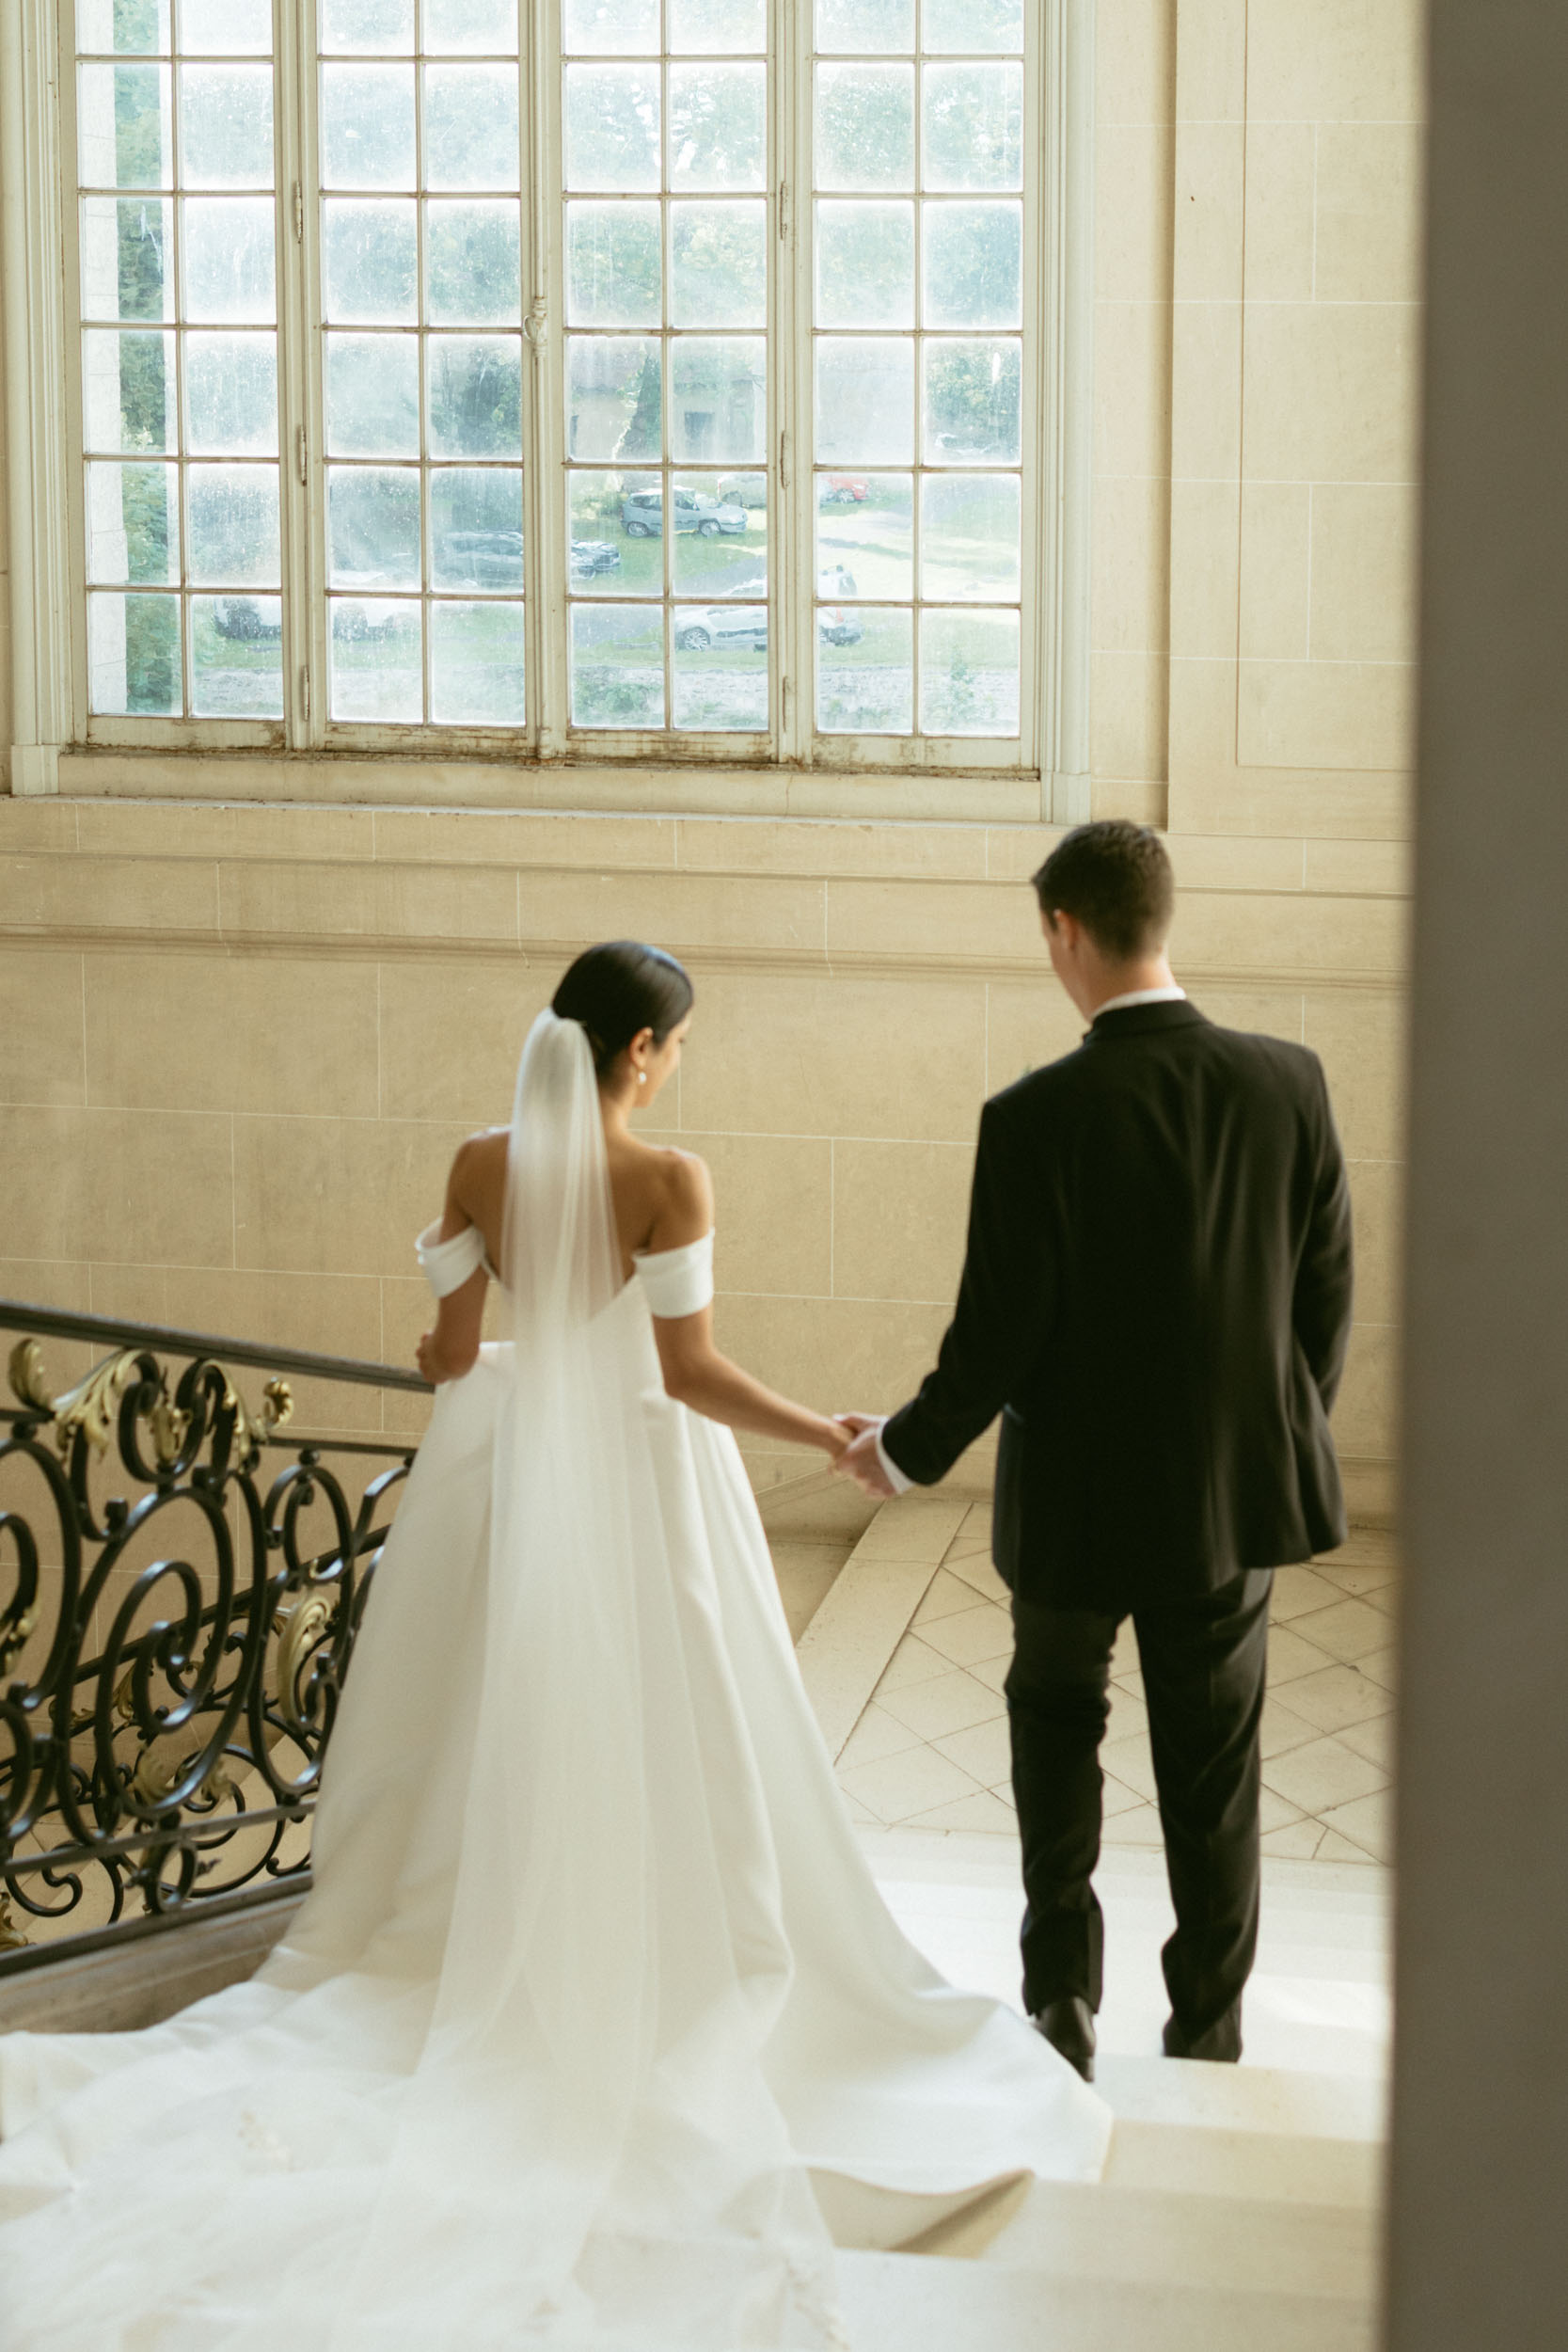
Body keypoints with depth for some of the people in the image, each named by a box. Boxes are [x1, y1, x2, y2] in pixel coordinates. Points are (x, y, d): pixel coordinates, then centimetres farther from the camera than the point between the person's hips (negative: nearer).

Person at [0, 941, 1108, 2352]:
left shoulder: (482, 1168, -4)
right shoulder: (668, 1181, -16)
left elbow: (451, 1353, 1)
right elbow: (690, 1372, -17)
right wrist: (826, 1435, -7)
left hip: (513, 1468, 4)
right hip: (644, 1487, -4)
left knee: (499, 1728, 15)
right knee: (659, 1753, 8)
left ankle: (483, 1989, 22)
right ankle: (659, 1990, 14)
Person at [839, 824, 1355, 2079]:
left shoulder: (1036, 1117, -21)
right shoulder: (1289, 1082, -10)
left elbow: (995, 1338, -16)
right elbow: (1329, 1294, -2)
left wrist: (905, 1449, 2)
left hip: (1080, 1496, -2)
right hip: (1240, 1490, 3)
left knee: (1057, 1715, 23)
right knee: (1213, 1766, 16)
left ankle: (1064, 1989, 19)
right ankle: (1210, 2033, 25)